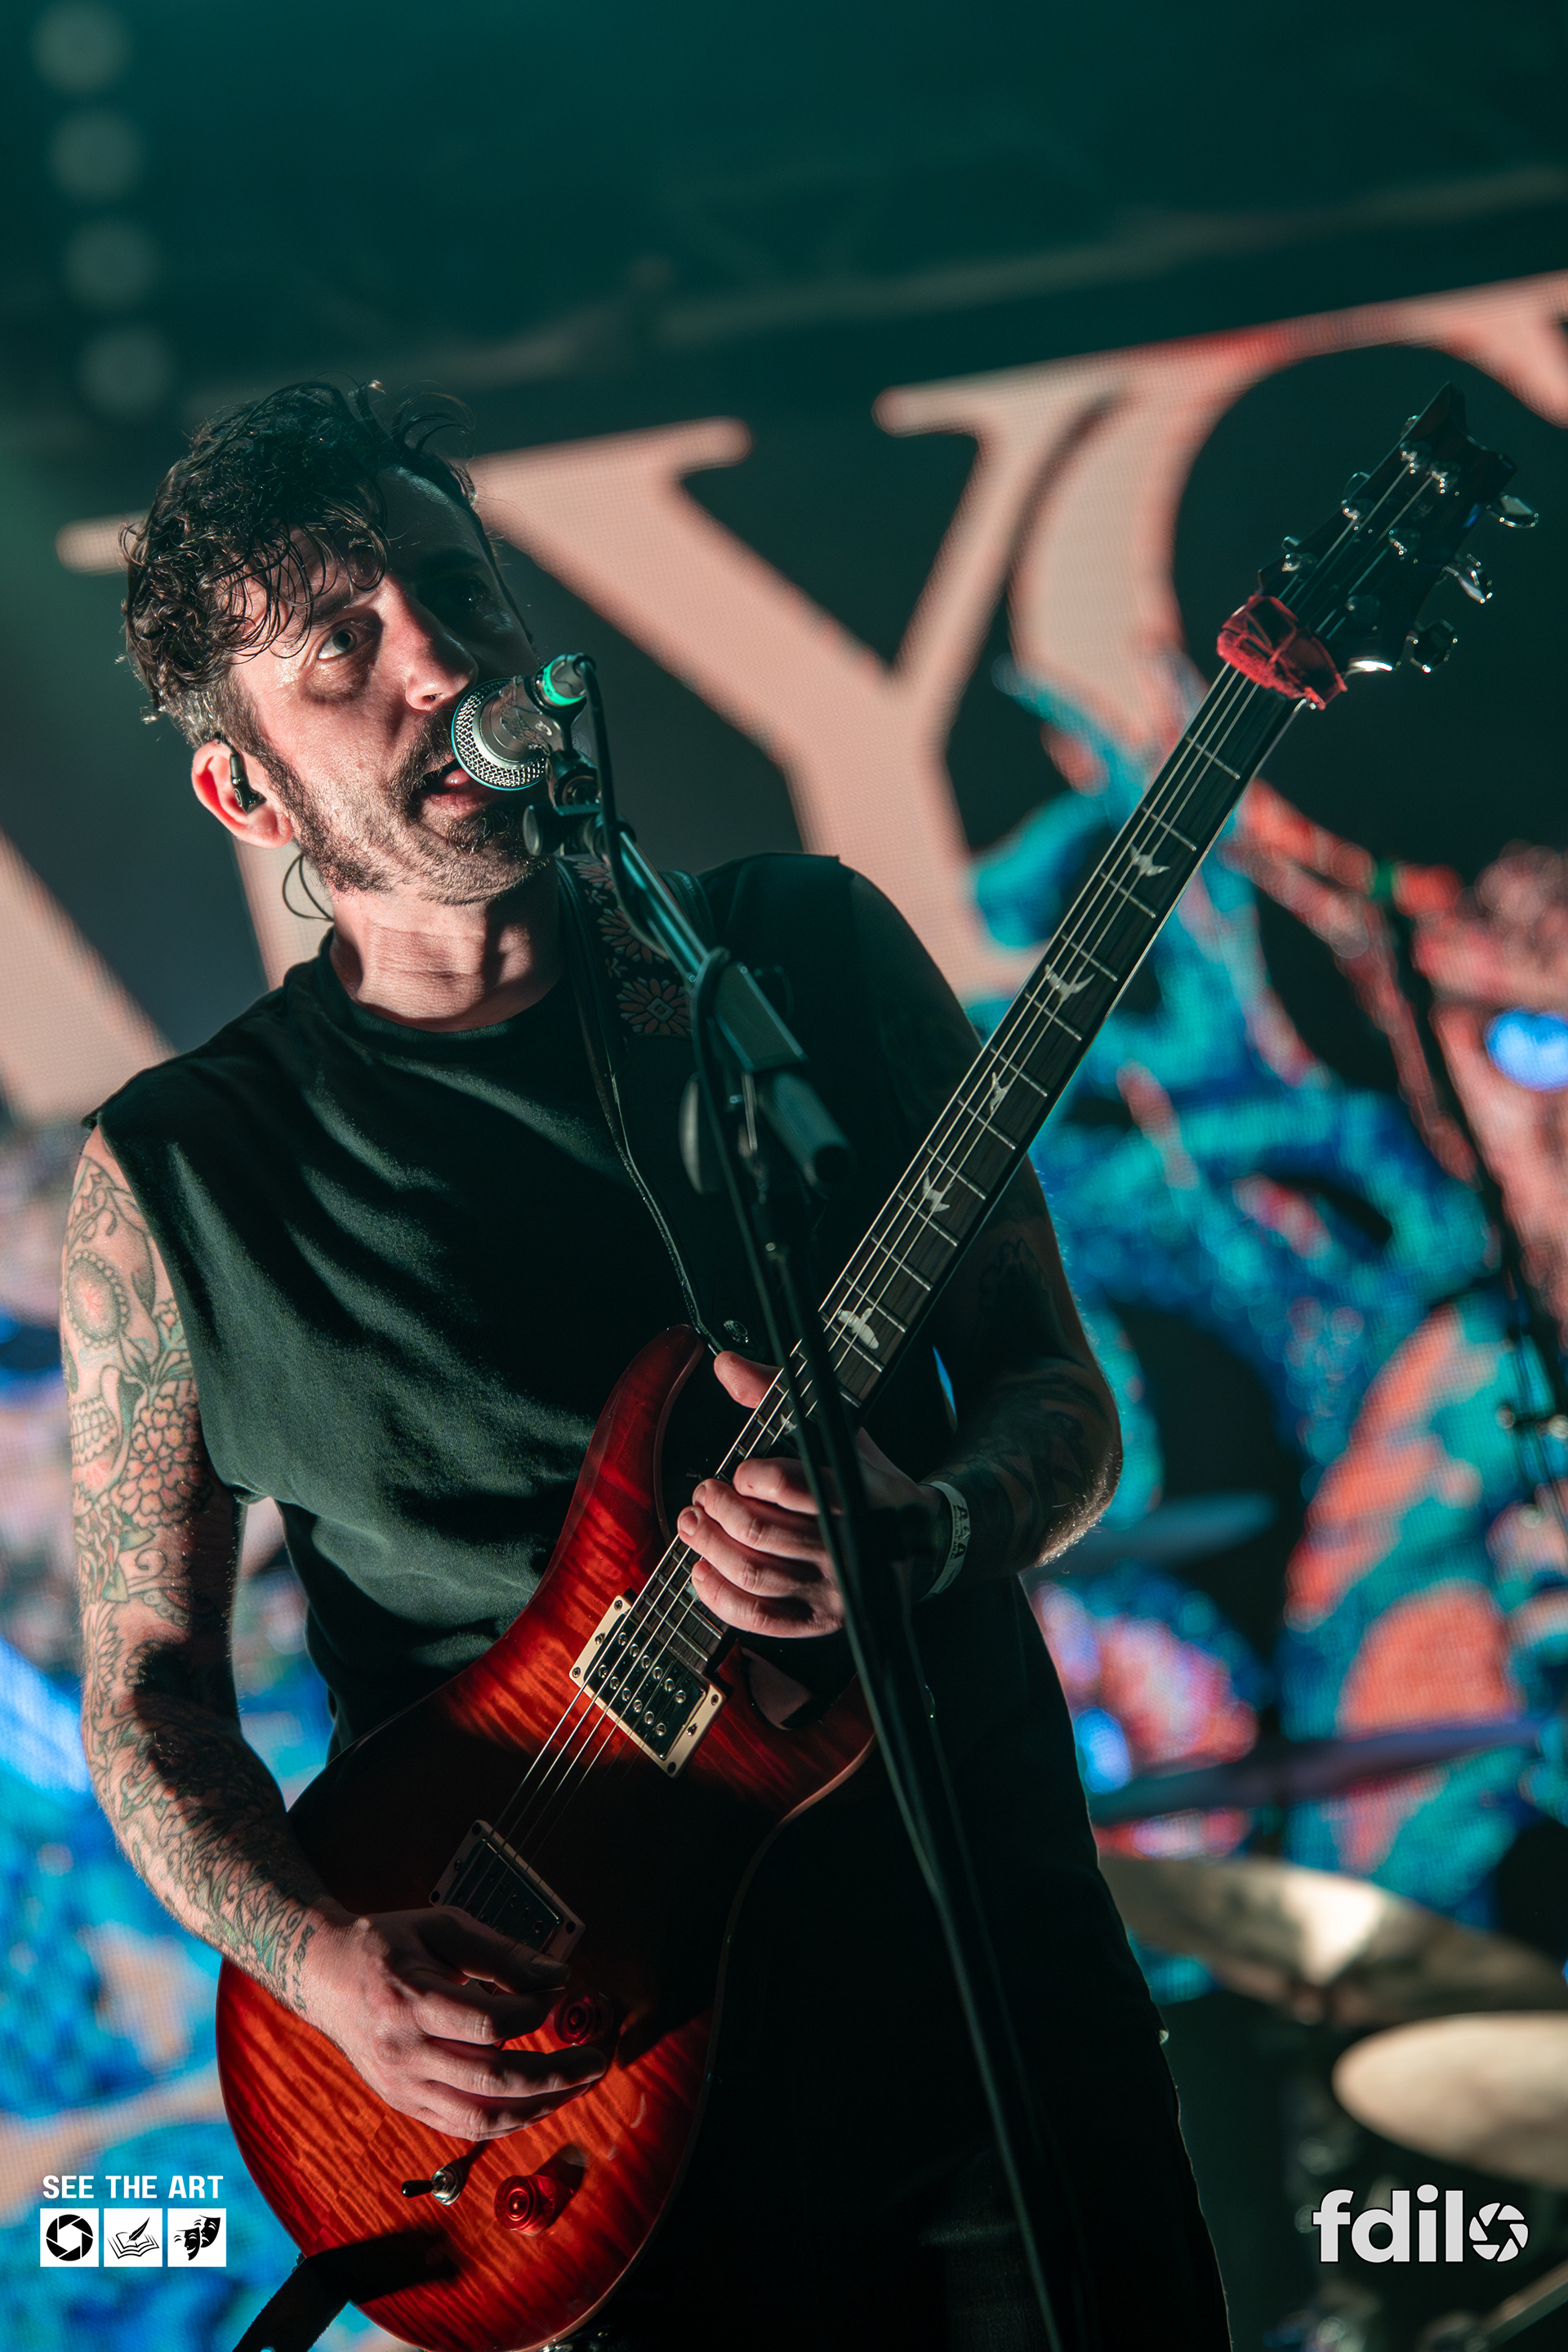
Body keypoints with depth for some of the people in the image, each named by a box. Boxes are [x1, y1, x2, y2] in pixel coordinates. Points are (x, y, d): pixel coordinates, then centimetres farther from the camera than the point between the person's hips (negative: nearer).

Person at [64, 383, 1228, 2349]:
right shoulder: (173, 1186, -6)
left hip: (1006, 1994, 2)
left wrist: (933, 1526, -18)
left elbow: (1058, 1392, 4)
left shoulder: (814, 952, 0)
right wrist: (328, 1962, -17)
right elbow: (145, 1687, 0)